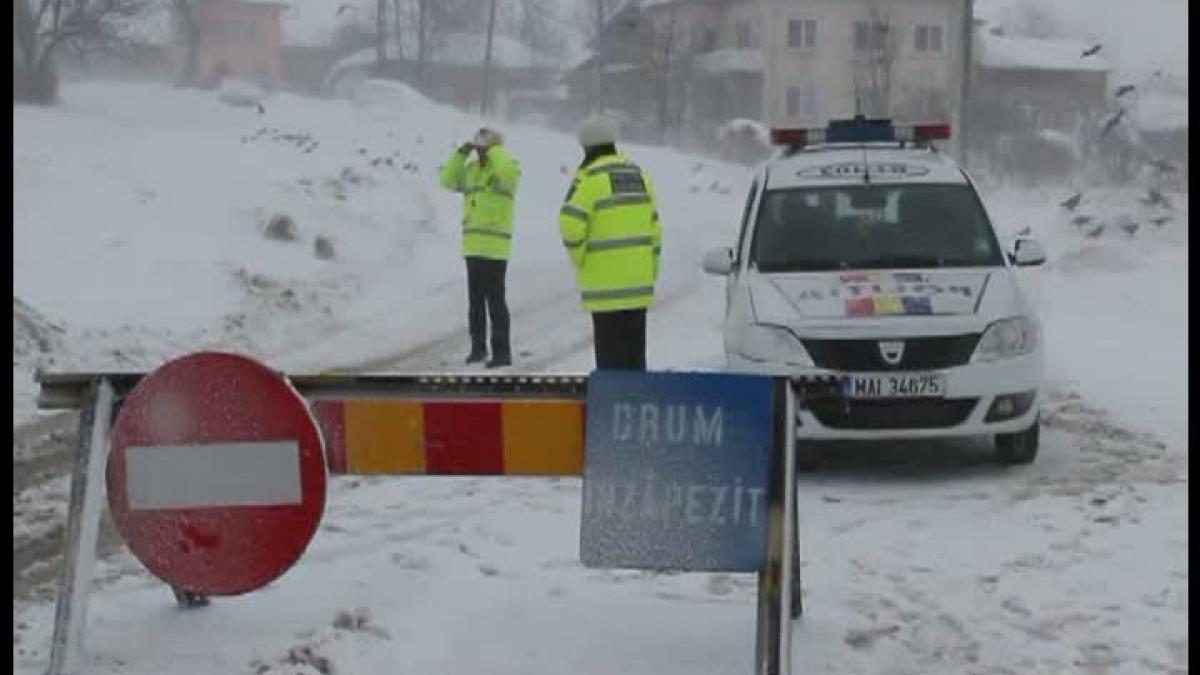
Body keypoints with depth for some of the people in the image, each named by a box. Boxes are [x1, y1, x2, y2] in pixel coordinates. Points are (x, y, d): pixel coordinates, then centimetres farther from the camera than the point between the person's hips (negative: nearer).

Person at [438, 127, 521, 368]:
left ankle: (502, 352, -5)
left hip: (495, 247, -7)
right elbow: (448, 180, 5)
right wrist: (462, 153, -1)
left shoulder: (509, 167, -7)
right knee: (475, 300, 12)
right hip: (473, 245, 7)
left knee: (494, 300, -8)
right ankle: (478, 347, 22)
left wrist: (493, 149, -18)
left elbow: (507, 173, -31)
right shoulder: (472, 169, 14)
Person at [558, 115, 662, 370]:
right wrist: (652, 272, 19)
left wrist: (580, 259, -2)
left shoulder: (590, 177, -10)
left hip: (607, 283, -7)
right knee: (634, 353, 14)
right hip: (640, 283, 7)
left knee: (610, 353, -3)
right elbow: (654, 227, 15)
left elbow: (571, 225, -19)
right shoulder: (639, 174, 13)